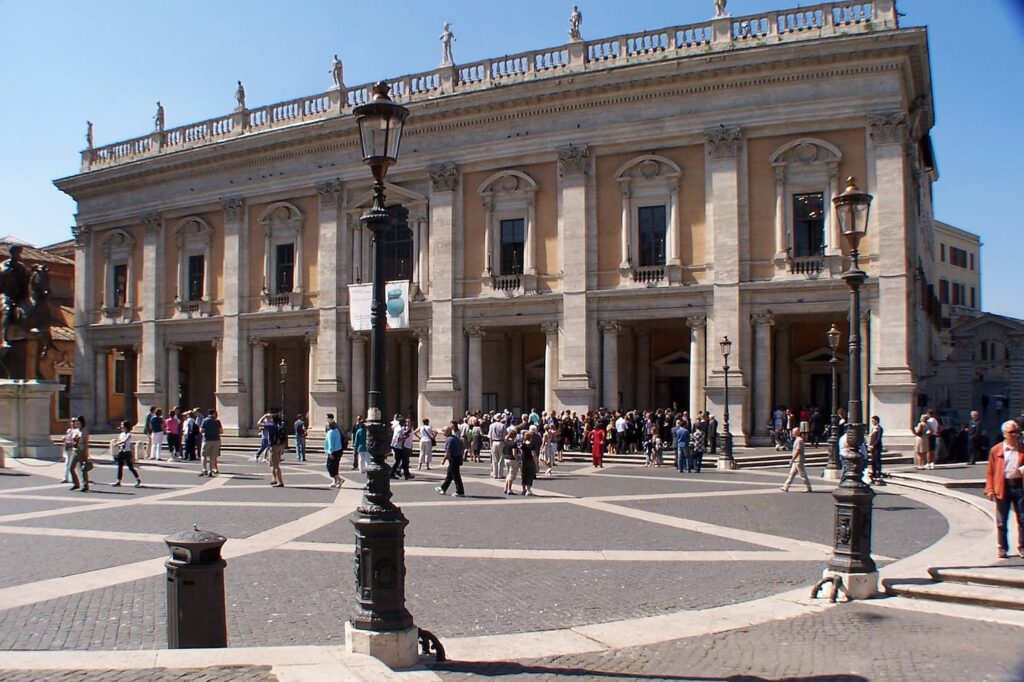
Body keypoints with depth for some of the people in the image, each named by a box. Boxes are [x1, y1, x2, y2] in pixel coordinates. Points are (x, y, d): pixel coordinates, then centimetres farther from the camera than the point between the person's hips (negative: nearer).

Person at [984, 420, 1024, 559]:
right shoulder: (996, 450, 2)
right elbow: (990, 471, 2)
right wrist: (990, 489, -4)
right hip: (1002, 487, -1)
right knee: (1001, 522, 6)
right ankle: (1003, 548, 17)